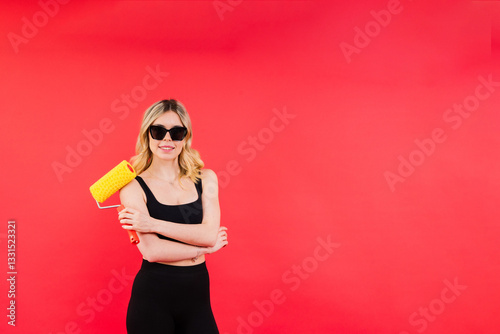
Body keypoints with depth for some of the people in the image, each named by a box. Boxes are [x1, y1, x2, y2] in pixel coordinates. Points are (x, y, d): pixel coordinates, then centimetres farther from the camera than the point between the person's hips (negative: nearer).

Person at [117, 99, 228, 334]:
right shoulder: (134, 188, -5)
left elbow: (210, 233, -9)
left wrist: (153, 224, -13)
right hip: (152, 297, -3)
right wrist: (206, 247, -7)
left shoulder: (205, 179, 5)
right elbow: (152, 251, -15)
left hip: (197, 293, 3)